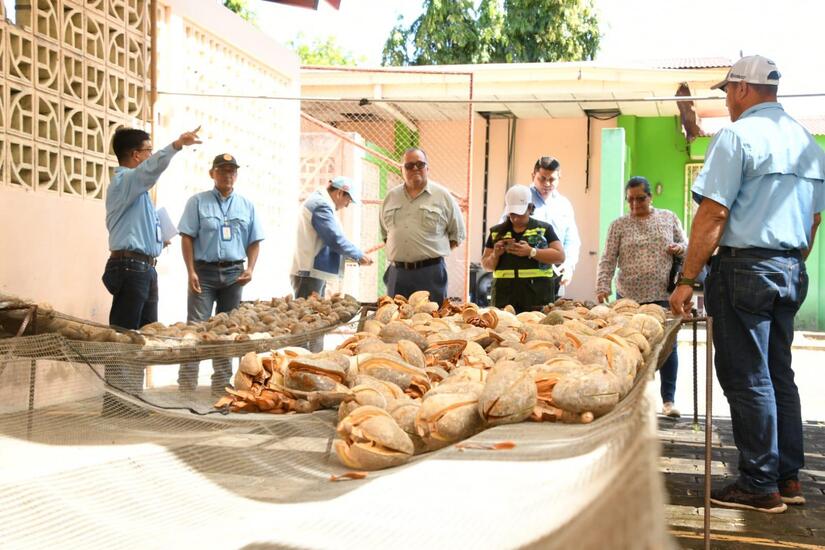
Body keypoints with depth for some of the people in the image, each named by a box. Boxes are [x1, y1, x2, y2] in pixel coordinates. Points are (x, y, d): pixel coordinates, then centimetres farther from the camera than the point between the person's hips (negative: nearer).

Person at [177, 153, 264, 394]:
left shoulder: (246, 205, 12)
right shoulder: (198, 202, 4)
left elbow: (254, 242, 12)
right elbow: (187, 238, -1)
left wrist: (249, 269, -3)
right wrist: (191, 272, -10)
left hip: (234, 273, 3)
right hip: (204, 271, -3)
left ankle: (221, 384, 17)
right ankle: (187, 385, -7)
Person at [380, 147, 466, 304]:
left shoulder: (442, 196, 2)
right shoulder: (391, 196, 12)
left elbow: (457, 234, 6)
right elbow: (384, 232, 22)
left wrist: (434, 252, 0)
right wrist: (399, 252, 9)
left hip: (431, 273, -3)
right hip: (397, 273, 3)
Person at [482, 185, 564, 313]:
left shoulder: (544, 229, 7)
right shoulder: (497, 232, 13)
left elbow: (560, 256, -2)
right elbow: (486, 265, 16)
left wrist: (531, 252, -13)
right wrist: (495, 255, -6)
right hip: (504, 297, 2)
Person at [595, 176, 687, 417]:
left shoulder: (669, 218, 8)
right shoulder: (619, 225, 4)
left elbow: (685, 245, 16)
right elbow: (608, 260, -1)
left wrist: (680, 248, -7)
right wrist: (602, 287, -13)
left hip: (663, 294, 1)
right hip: (629, 296, -1)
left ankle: (668, 399, 12)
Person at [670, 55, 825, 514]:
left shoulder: (737, 136, -10)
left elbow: (713, 214, -16)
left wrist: (688, 280, -13)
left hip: (744, 267, -8)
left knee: (747, 378, -2)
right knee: (780, 375, 14)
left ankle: (761, 486, 3)